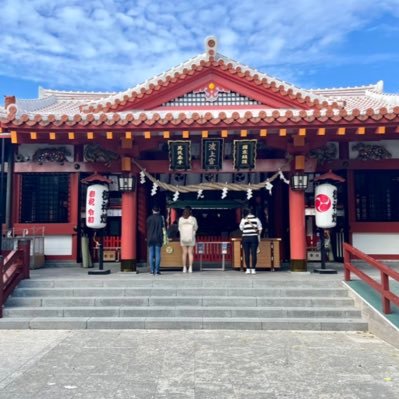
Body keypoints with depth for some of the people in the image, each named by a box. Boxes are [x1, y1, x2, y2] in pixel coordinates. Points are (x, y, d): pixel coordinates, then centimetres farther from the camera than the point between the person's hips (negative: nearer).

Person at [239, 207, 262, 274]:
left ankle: (248, 269, 3)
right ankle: (253, 269, 0)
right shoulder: (256, 219, 3)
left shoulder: (243, 219, 1)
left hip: (245, 238, 0)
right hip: (254, 238, 0)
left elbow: (241, 228, 7)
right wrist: (258, 235, 15)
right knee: (254, 253, 0)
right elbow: (260, 229, 4)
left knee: (246, 254, 3)